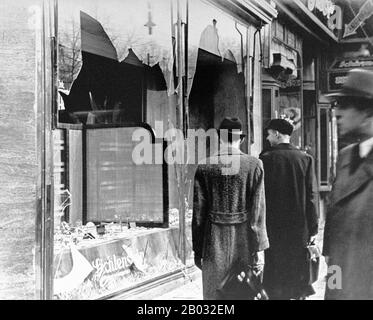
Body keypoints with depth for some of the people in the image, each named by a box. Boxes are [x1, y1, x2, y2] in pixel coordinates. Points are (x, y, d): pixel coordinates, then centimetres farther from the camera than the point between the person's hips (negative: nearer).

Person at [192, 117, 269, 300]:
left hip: (214, 243, 0)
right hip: (244, 241, 0)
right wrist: (259, 248, -2)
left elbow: (198, 211, 0)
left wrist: (197, 249, 7)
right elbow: (257, 211, -6)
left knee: (214, 293, 9)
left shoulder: (204, 167, -2)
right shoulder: (254, 165, -4)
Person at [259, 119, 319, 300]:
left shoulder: (265, 158, -7)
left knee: (276, 273, 7)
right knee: (298, 270, 12)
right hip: (300, 227, 2)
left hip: (274, 226, -2)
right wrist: (313, 228, 1)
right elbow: (312, 195, -3)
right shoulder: (305, 159, -1)